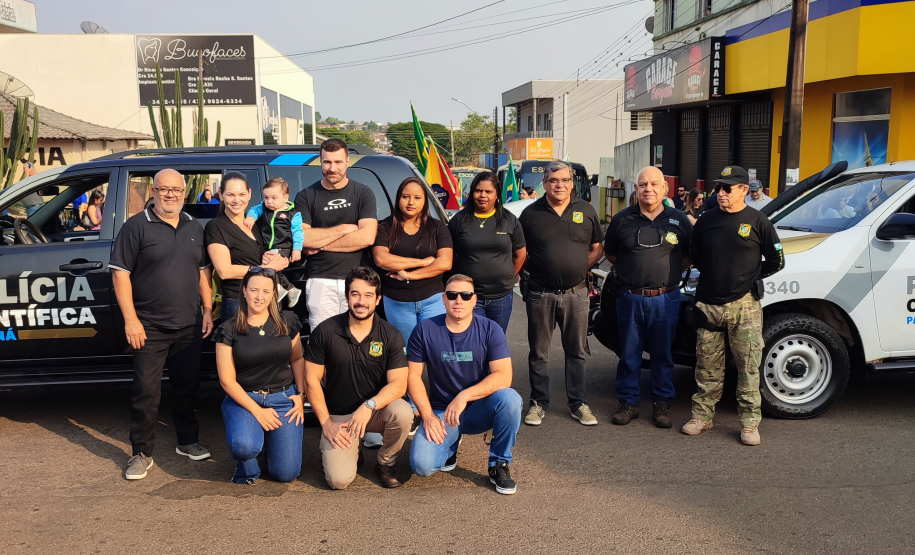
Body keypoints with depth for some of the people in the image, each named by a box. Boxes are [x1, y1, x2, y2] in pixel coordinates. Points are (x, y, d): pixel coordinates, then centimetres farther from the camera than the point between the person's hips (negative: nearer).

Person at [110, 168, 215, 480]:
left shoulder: (194, 228, 11)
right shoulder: (137, 226, -6)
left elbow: (203, 271, 16)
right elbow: (120, 273, -9)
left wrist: (208, 309, 7)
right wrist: (130, 319, -14)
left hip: (189, 325, 5)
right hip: (150, 327, -5)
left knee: (187, 386, 13)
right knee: (146, 391, -1)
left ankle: (188, 441, 28)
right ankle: (142, 453, 12)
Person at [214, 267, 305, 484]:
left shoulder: (287, 322, 1)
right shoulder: (228, 330, -6)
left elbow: (297, 359, 12)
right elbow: (227, 380, -6)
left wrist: (301, 395, -2)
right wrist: (257, 411, -13)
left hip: (283, 398, 2)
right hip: (244, 399, -2)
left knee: (286, 473, -6)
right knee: (244, 446, -33)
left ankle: (271, 438, 28)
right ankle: (247, 466, 6)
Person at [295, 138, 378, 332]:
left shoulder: (363, 193, 5)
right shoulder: (306, 196, 7)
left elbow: (367, 237, -9)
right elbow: (301, 238, -7)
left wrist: (321, 244, -7)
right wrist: (344, 228, -7)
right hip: (321, 281, 0)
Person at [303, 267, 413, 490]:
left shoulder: (391, 335, -9)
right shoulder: (325, 331, -9)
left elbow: (398, 384, -14)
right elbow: (312, 380, -4)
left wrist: (369, 405, -31)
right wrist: (326, 423, -8)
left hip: (376, 410, 1)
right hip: (338, 416, -1)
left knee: (403, 412, -33)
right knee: (339, 479, -20)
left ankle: (385, 463, -1)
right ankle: (351, 450, 18)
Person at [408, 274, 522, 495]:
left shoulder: (490, 330, -9)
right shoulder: (425, 330, -6)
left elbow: (503, 377, -18)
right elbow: (414, 376, -3)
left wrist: (464, 396, -27)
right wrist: (428, 416, -13)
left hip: (479, 409, 0)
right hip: (441, 411, 0)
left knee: (510, 398, -32)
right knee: (422, 464, -23)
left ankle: (499, 464, -7)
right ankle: (450, 444, 15)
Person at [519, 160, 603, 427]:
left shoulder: (586, 211, 4)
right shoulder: (531, 213, 1)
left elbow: (597, 248, 11)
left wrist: (579, 267, -1)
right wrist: (537, 269, -2)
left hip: (576, 292, 1)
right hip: (540, 293, -1)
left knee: (577, 352, 9)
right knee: (539, 353, 8)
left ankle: (578, 404, 21)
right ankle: (539, 403, 20)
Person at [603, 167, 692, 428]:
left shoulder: (679, 220, 3)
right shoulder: (622, 220, 2)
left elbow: (689, 256, 12)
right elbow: (610, 253, 12)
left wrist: (670, 272, 1)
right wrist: (633, 269, 6)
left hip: (665, 298, 0)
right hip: (630, 297, 0)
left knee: (663, 354, 9)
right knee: (629, 353, 7)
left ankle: (662, 404, 21)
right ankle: (628, 402, 19)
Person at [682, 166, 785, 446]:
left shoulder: (757, 222, -1)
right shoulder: (707, 220, 9)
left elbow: (776, 260, 6)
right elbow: (695, 256, 21)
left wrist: (749, 277, 7)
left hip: (744, 305, -3)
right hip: (708, 303, 3)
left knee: (748, 366, 0)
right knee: (707, 365, 8)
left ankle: (749, 422, 10)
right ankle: (702, 415, 19)